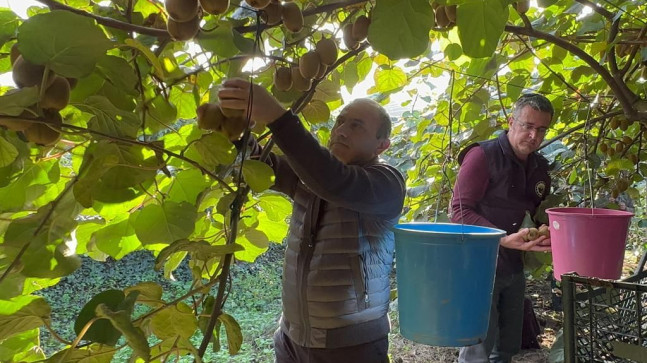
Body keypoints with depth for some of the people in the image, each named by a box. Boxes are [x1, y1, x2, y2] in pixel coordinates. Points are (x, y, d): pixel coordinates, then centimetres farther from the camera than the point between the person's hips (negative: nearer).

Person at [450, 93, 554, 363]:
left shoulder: (539, 166, 7)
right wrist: (504, 239, -29)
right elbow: (460, 212, -18)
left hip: (513, 268, 7)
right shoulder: (482, 156, -14)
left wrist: (547, 235, -4)